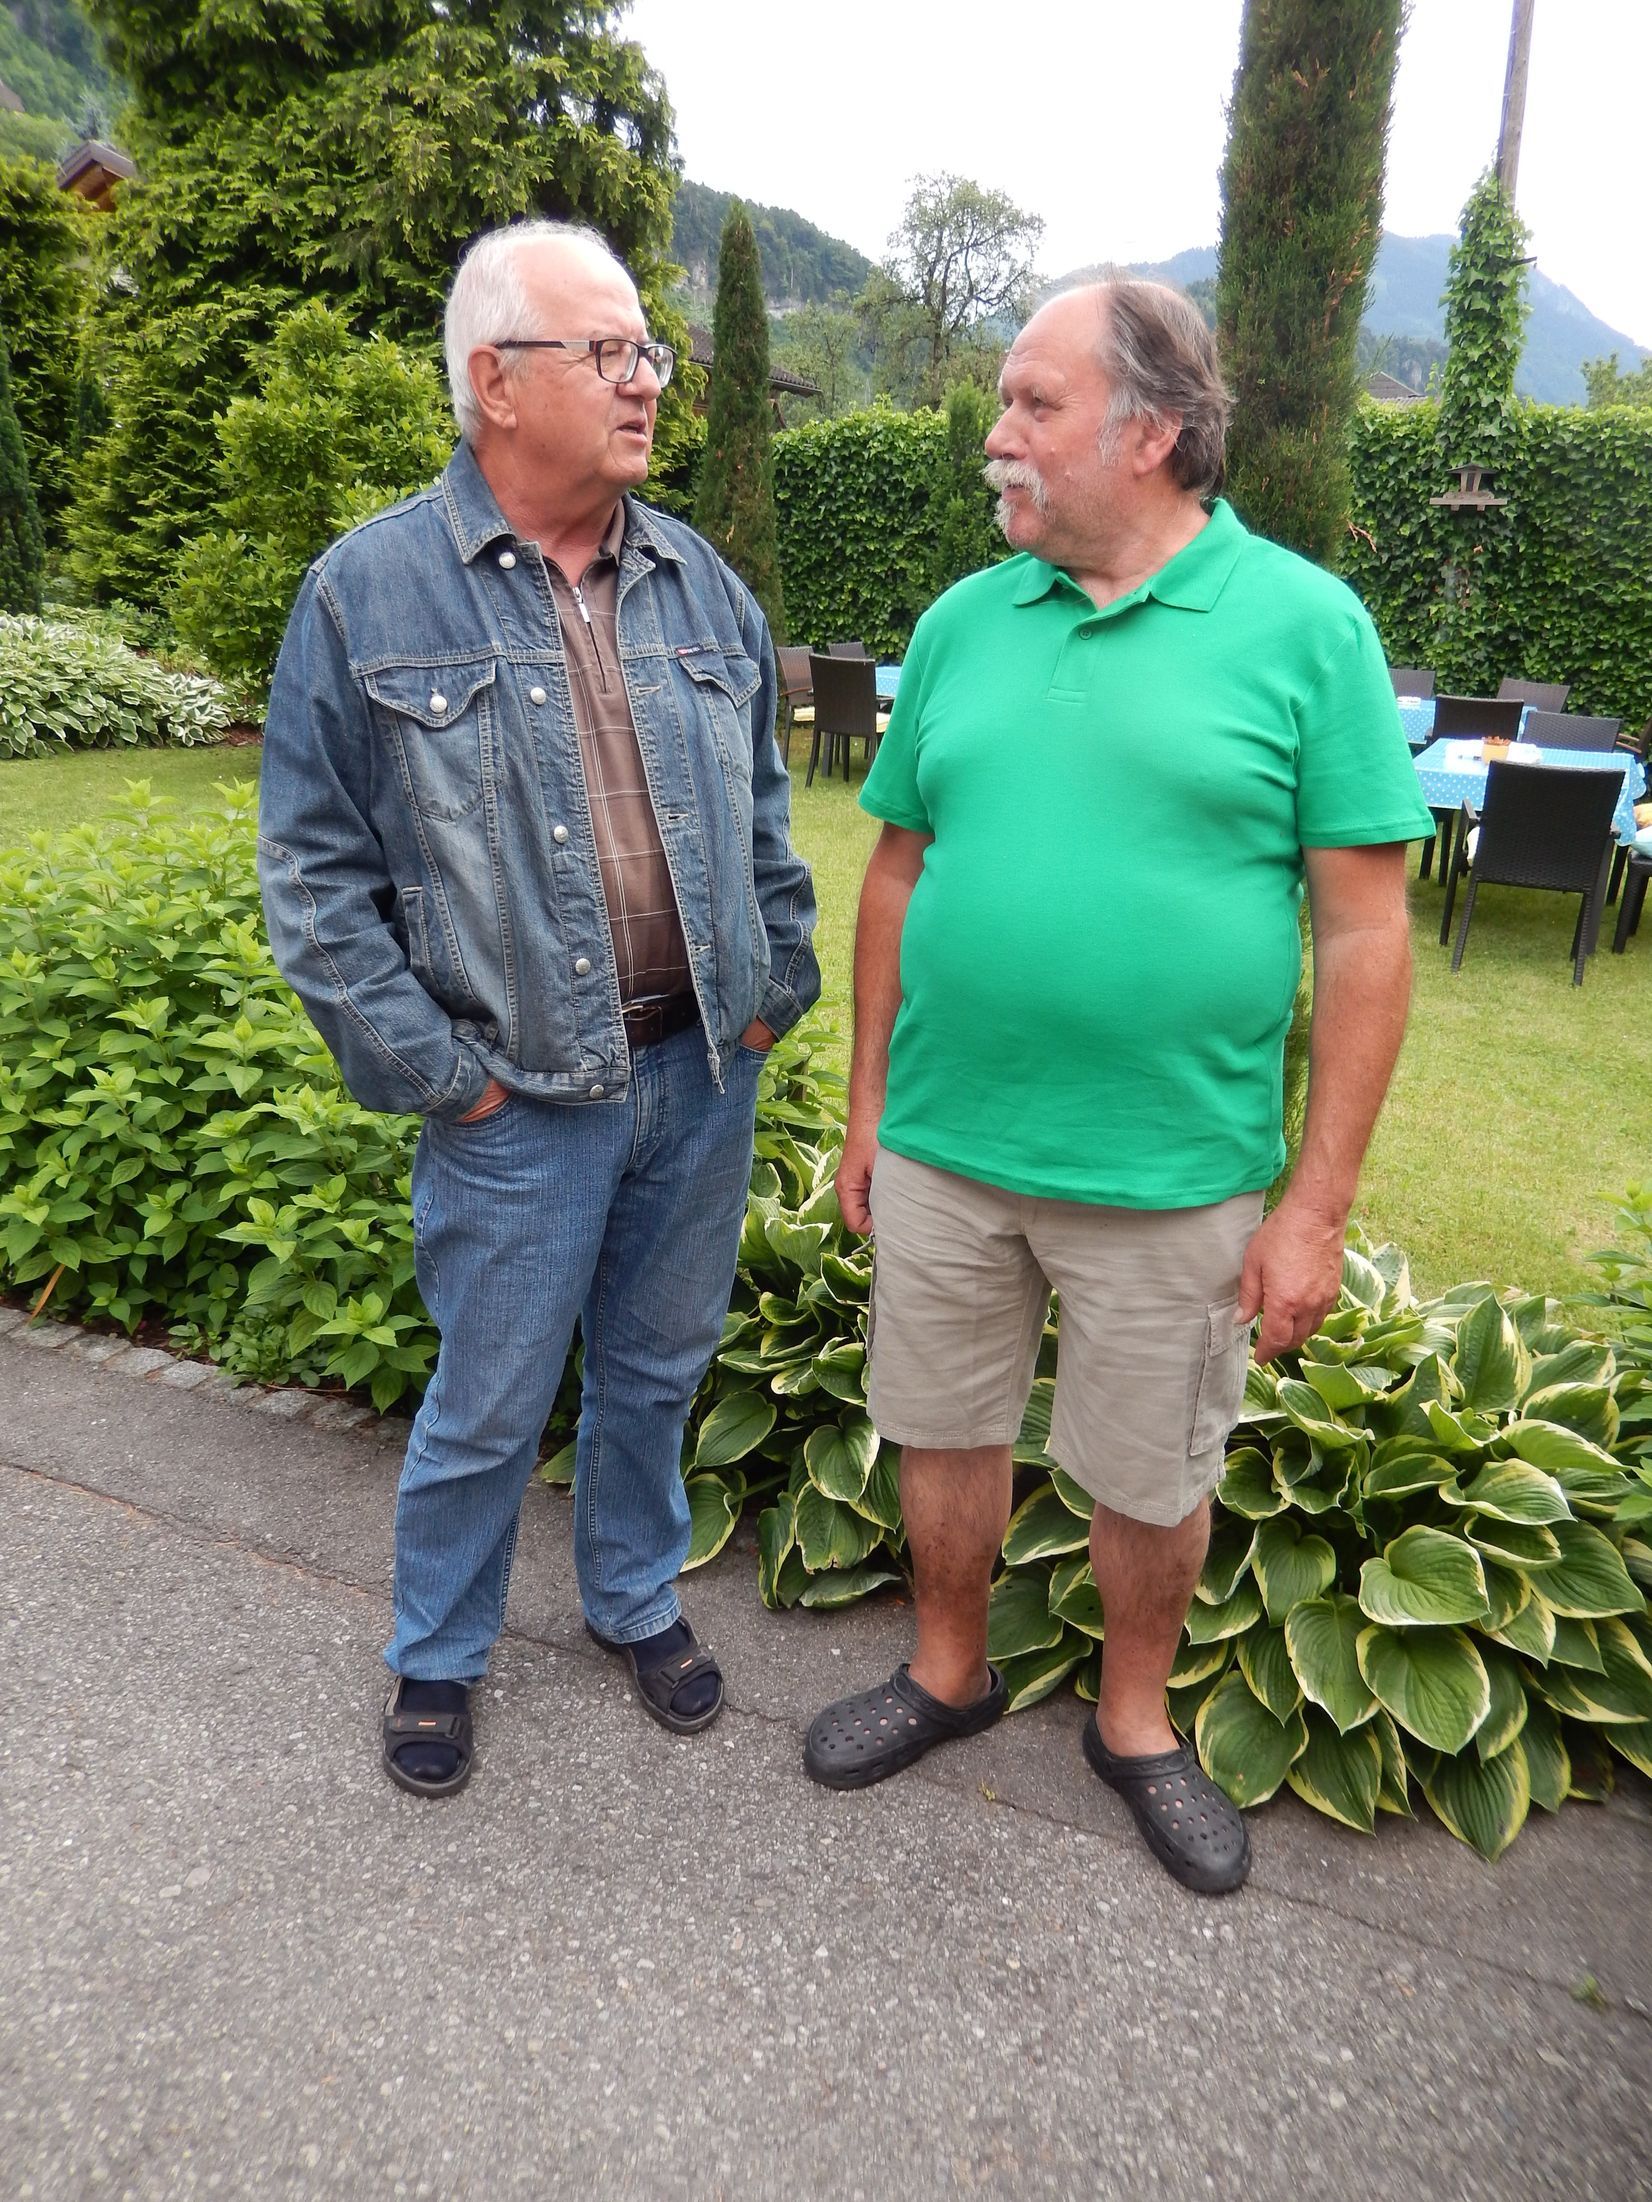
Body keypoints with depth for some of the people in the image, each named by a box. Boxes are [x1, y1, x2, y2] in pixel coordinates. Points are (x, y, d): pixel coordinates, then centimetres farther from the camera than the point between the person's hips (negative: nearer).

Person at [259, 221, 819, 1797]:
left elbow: (765, 811, 15)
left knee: (656, 1372, 19)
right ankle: (435, 1659, 38)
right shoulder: (369, 591, -6)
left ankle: (638, 1599, 44)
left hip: (703, 1075, 4)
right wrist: (431, 1068, -10)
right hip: (519, 1104, -4)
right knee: (487, 1410, 11)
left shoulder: (699, 581, 7)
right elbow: (314, 872, -6)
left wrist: (774, 989, 7)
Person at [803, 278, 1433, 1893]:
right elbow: (901, 873, 9)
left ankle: (1134, 1723, 42)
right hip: (942, 1148, 4)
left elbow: (1364, 932, -8)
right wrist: (867, 1106, 9)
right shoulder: (963, 622, 5)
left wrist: (1317, 1208, -10)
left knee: (1152, 1480, 15)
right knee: (944, 1433, 18)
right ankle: (949, 1673, 45)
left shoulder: (1304, 624, -7)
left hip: (1171, 1176, -3)